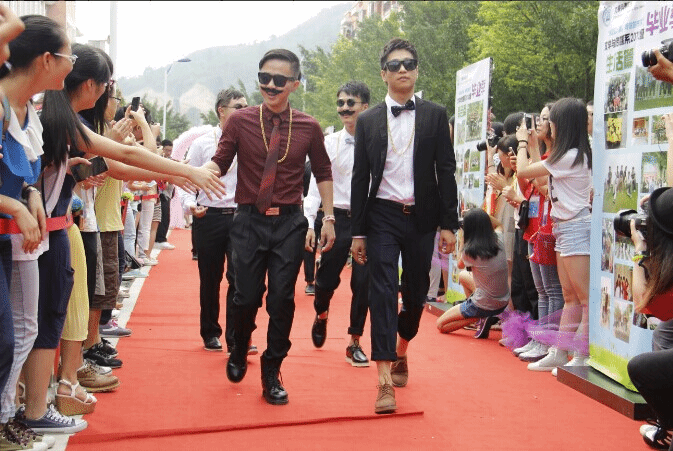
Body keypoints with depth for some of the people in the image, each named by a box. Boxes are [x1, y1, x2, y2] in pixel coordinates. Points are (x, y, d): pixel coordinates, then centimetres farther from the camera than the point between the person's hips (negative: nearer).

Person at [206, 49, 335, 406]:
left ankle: (271, 373, 16)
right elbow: (220, 161, -6)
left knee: (282, 299, -1)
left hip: (289, 222, 1)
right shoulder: (240, 121, -2)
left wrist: (329, 218, 9)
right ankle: (239, 353, 33)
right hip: (249, 221, -1)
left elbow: (323, 172, 13)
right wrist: (206, 169, -30)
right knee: (247, 297, 1)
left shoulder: (308, 128, 2)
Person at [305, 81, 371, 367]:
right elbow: (316, 184, 2)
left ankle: (355, 343, 14)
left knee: (363, 282, 0)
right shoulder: (330, 143, 2)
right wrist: (309, 223, -6)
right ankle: (321, 315, 38)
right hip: (337, 217, 1)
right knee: (327, 278, 4)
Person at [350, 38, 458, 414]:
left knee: (416, 292, 11)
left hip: (421, 217, 1)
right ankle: (385, 380, -9)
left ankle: (401, 351, 38)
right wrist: (358, 231, 2)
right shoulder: (368, 121, 6)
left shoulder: (436, 116, 4)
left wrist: (449, 224, -5)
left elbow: (446, 171, 2)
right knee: (383, 293, -8)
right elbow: (360, 177, 6)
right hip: (382, 217, -1)